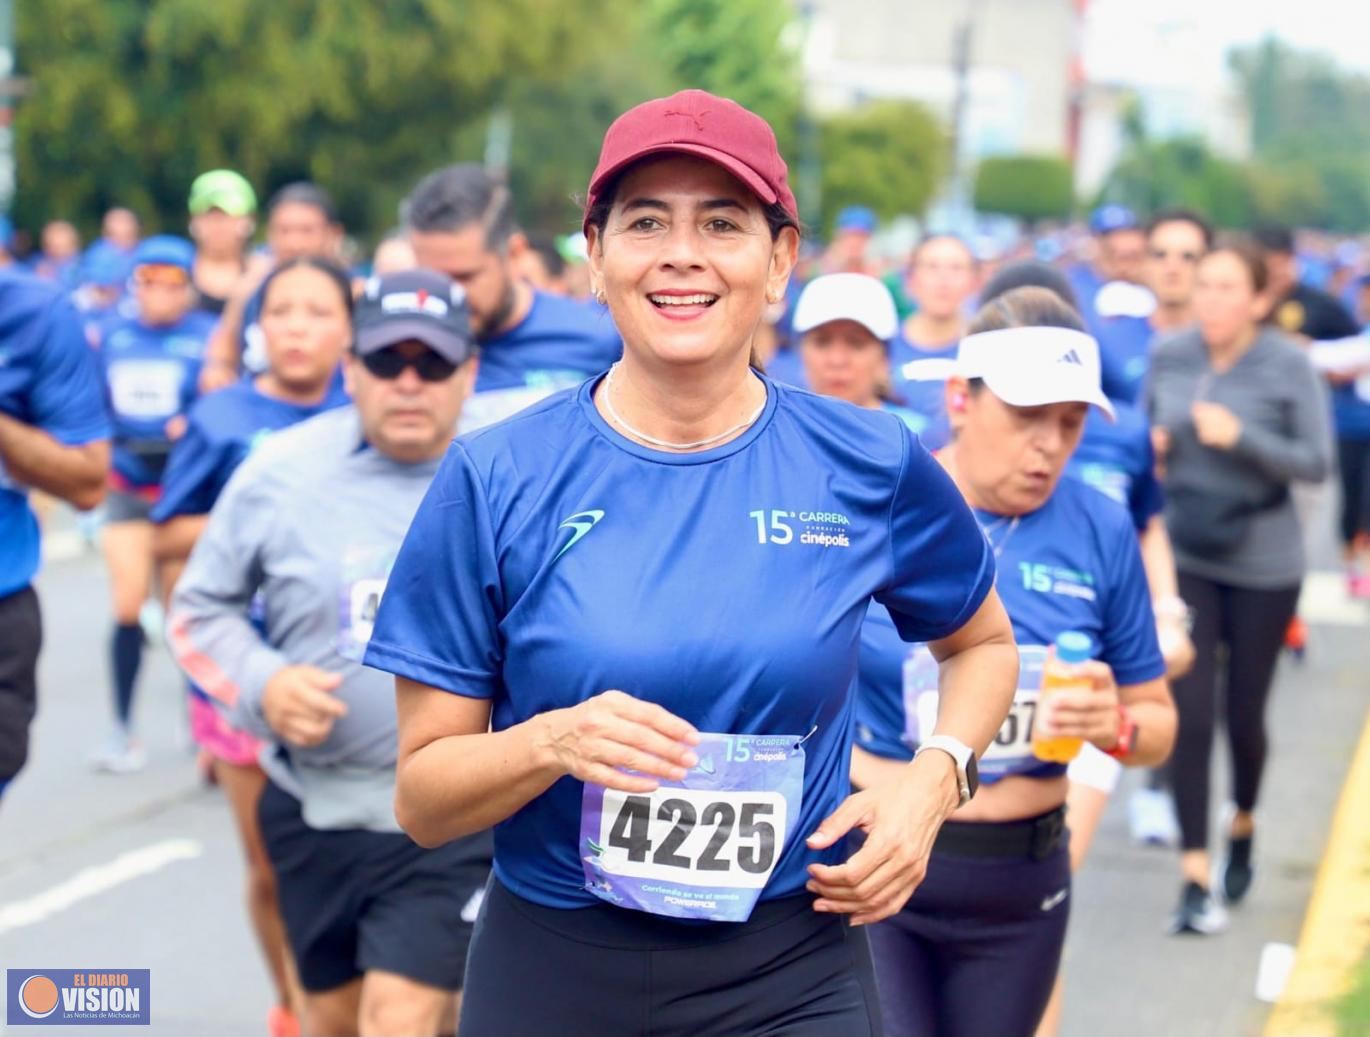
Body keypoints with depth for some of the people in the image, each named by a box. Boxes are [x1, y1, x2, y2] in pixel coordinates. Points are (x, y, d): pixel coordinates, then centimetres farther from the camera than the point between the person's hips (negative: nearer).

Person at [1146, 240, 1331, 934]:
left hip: (1262, 566, -1)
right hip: (1185, 560, 1)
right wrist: (1150, 443, -10)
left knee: (1243, 715, 9)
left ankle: (1242, 830, 40)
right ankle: (1196, 881, -3)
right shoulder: (1168, 357, -2)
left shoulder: (1289, 367, -11)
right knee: (1189, 714, -7)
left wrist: (1241, 438, -24)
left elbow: (1315, 463, -11)